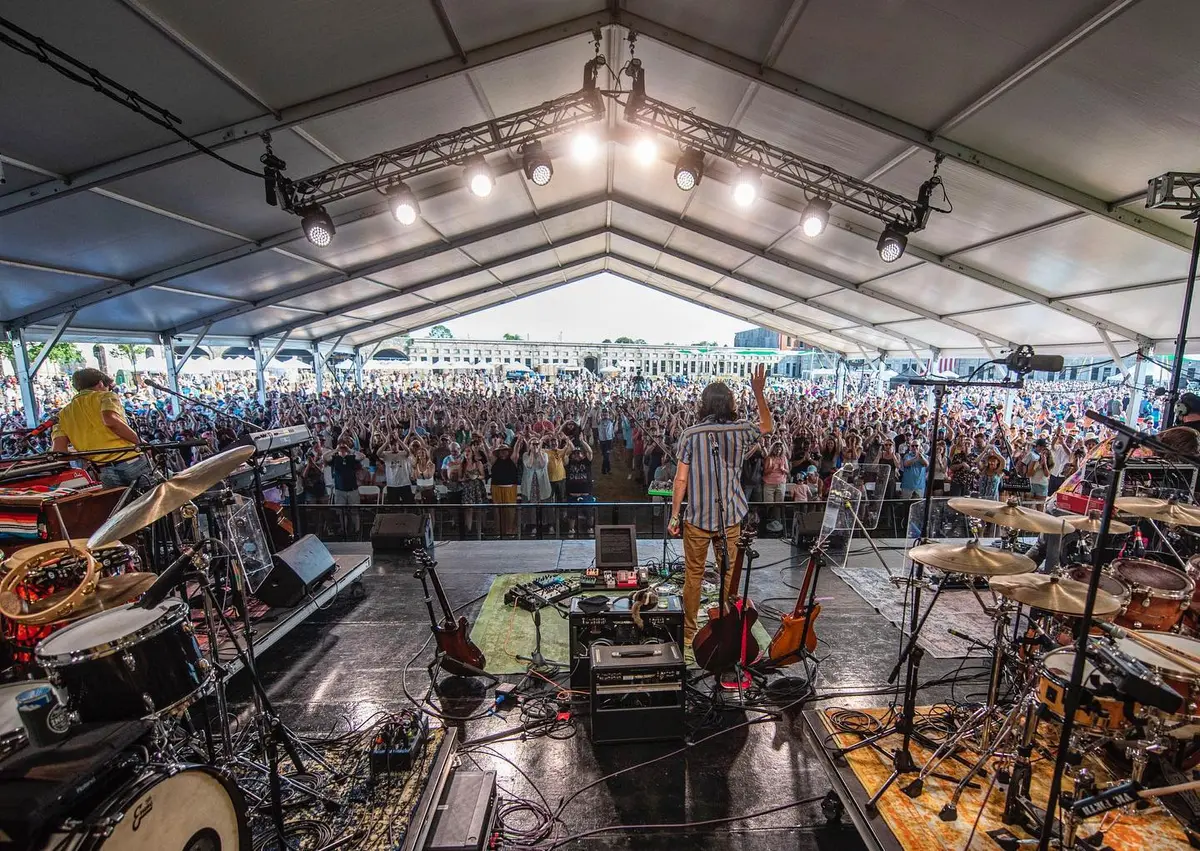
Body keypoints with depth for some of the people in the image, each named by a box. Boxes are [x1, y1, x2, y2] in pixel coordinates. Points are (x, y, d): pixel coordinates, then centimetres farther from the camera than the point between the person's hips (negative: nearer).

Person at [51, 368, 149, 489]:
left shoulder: (64, 413, 19)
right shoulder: (106, 396, 4)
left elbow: (59, 449, 6)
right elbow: (111, 419, -18)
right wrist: (140, 441, -11)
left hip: (106, 473, 5)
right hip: (131, 462, -5)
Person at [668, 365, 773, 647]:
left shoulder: (690, 434, -9)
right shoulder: (740, 431, -4)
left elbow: (681, 479, -10)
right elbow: (767, 427, 19)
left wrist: (674, 515, -1)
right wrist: (759, 393, 16)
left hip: (697, 518, -1)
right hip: (730, 518, 2)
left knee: (694, 575, 12)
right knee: (730, 573, 16)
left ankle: (688, 632, 24)